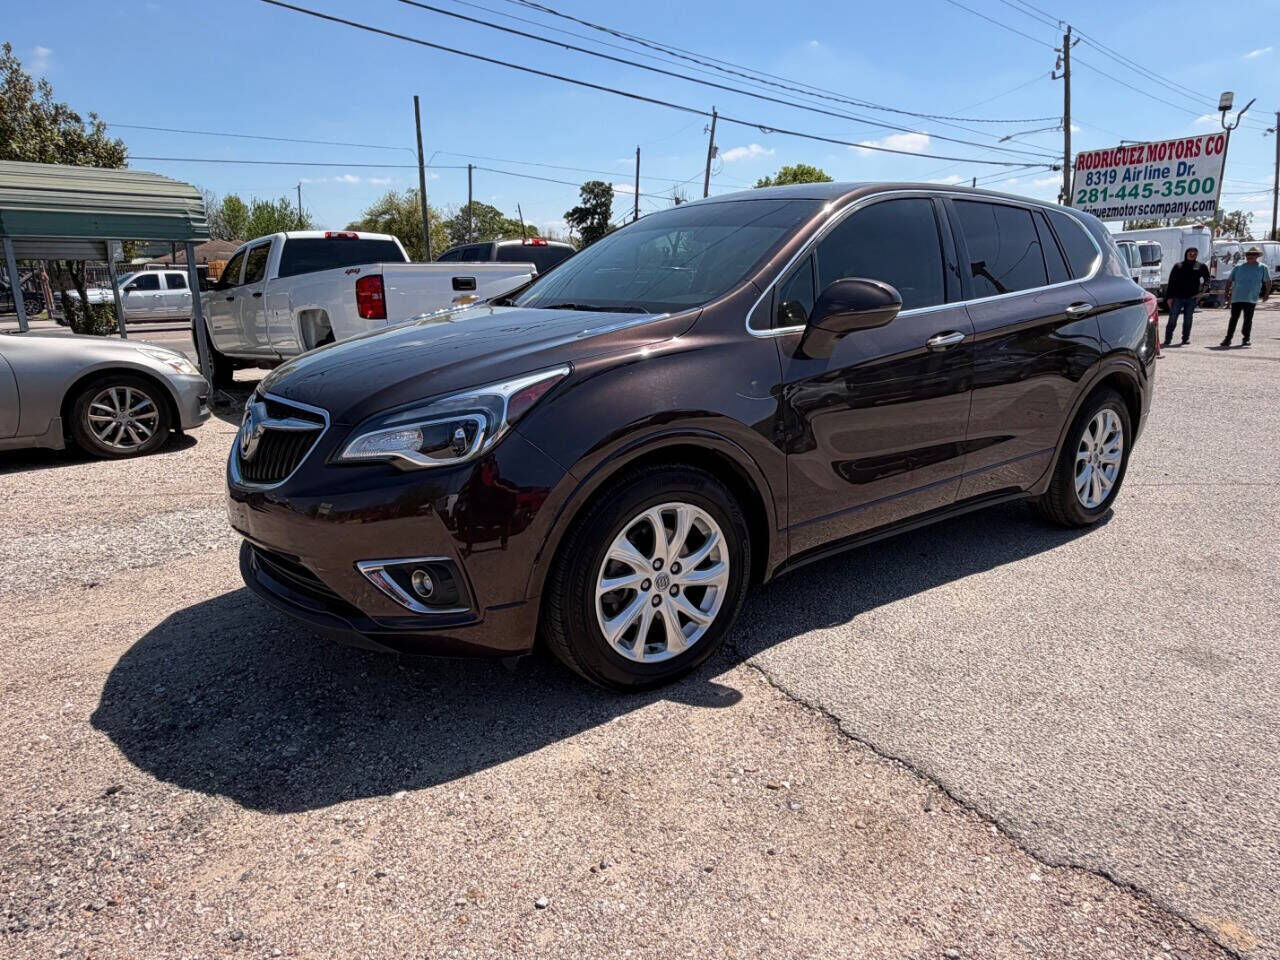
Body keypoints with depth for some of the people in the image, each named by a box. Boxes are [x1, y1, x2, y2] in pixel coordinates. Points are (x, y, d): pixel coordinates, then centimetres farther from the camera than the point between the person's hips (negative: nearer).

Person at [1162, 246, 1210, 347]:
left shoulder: (1200, 267, 9)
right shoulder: (1178, 266, 7)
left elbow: (1206, 279, 14)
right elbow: (1171, 282, 5)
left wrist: (1202, 292, -2)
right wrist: (1169, 297, -2)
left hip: (1191, 298, 1)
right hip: (1177, 297, -1)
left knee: (1188, 319, 5)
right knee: (1172, 319, -3)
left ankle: (1186, 339, 13)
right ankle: (1167, 340, 2)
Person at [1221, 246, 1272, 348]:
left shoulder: (1262, 267, 8)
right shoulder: (1238, 267, 11)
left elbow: (1268, 281, 11)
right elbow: (1229, 280, 16)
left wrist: (1267, 294, 8)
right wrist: (1227, 292, 9)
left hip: (1251, 299, -1)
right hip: (1236, 298, 1)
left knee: (1248, 319, 2)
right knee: (1234, 318, 1)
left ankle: (1246, 339, 11)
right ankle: (1228, 338, 4)